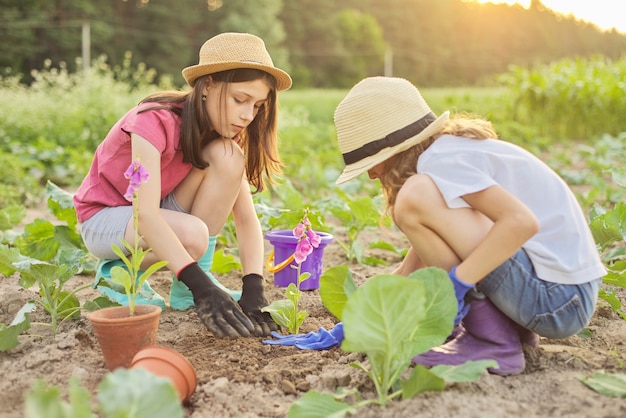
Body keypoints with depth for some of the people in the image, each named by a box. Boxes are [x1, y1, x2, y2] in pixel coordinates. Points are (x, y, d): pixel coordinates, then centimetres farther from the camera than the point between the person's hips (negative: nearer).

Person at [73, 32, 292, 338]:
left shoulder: (220, 134, -9)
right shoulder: (154, 122, -28)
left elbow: (246, 217, -14)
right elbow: (146, 214, -38)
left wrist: (253, 287, -29)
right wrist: (202, 286, -45)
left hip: (158, 219, 6)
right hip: (103, 218, -6)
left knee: (228, 156, -22)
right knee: (193, 235, -37)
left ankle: (185, 289, -12)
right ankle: (117, 272, -5)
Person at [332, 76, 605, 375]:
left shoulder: (439, 160, -15)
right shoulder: (452, 149, 14)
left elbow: (521, 221, -29)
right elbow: (425, 248, 17)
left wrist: (456, 284, -25)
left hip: (558, 299, -10)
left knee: (416, 197, -21)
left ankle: (493, 342, -13)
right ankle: (511, 324, 13)